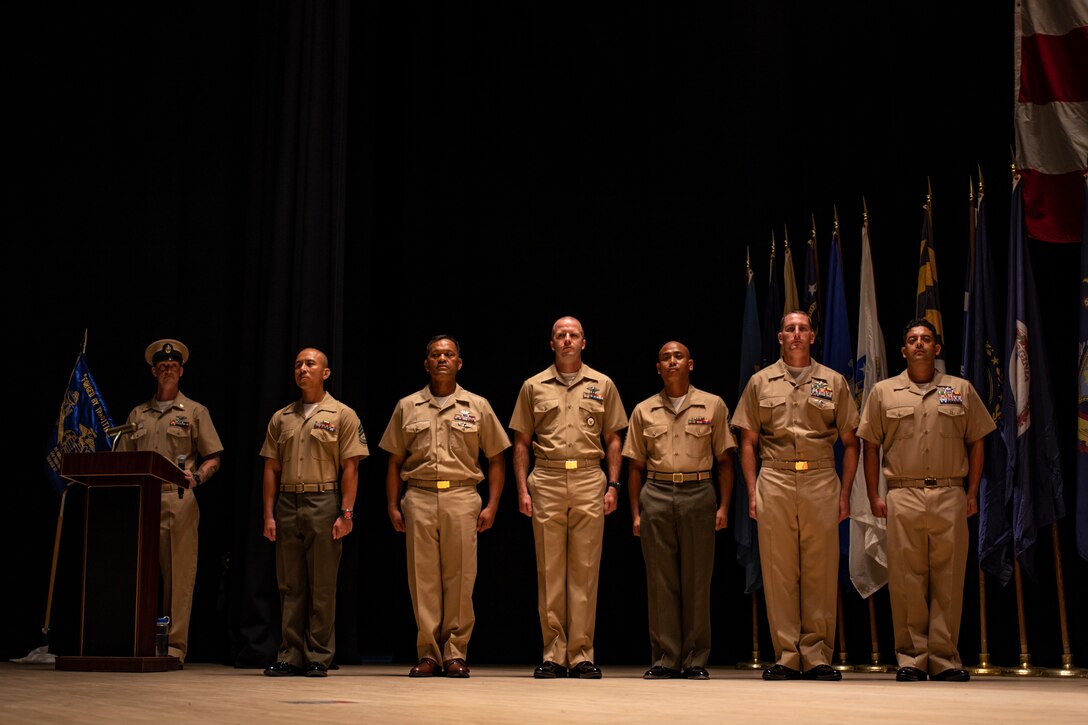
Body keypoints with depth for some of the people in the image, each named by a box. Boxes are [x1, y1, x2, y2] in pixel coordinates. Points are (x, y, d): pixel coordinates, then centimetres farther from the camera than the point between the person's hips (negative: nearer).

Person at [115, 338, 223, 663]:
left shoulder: (195, 412, 10)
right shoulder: (137, 414, 20)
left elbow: (213, 459, 6)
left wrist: (197, 477, -13)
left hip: (179, 501, -3)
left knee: (178, 574, -5)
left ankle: (175, 645, -4)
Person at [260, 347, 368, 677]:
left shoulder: (342, 415, 3)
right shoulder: (281, 418, 15)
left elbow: (350, 467, -2)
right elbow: (271, 468, 13)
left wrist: (346, 513, -10)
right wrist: (269, 514, 5)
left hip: (324, 502, -4)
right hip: (287, 503, 4)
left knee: (322, 585, -1)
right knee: (290, 585, 6)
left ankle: (318, 657, 4)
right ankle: (291, 656, 10)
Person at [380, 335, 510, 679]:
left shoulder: (478, 406, 10)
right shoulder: (407, 407, 13)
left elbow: (496, 459, 9)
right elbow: (395, 462, 14)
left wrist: (491, 505, 0)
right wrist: (393, 505, 5)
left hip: (462, 498, -1)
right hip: (419, 498, 1)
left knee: (460, 577, -3)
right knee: (423, 576, -1)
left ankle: (455, 653, 3)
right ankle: (428, 654, 4)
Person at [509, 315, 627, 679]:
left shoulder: (602, 385, 11)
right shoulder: (533, 387, 10)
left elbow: (613, 440, 12)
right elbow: (521, 442, 10)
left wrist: (613, 484, 1)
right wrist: (522, 489, 1)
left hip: (589, 481, 0)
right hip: (546, 482, 0)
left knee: (585, 571, -1)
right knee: (549, 571, 1)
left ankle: (581, 655, 3)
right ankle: (553, 655, 5)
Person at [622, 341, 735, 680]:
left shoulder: (713, 406, 8)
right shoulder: (644, 411, 12)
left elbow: (724, 460, 7)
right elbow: (635, 466, 13)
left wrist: (724, 506, -2)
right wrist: (635, 513, 6)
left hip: (698, 493, -1)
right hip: (656, 495, 1)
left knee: (697, 580, 1)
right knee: (660, 581, 1)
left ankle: (695, 660, 7)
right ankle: (665, 659, 6)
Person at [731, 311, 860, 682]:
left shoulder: (834, 382, 12)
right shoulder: (761, 382, 12)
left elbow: (849, 442, 12)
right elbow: (748, 442, 11)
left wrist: (845, 492, 3)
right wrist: (752, 491, 2)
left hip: (821, 483, 0)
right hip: (775, 481, 0)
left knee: (821, 572, -1)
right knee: (779, 571, -1)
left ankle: (816, 657, 4)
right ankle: (786, 657, 4)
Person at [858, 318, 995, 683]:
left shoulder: (961, 390, 11)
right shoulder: (883, 392, 10)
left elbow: (976, 443, 12)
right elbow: (871, 446, 10)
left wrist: (972, 494, 5)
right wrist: (874, 497, 3)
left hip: (950, 495, 1)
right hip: (903, 496, 0)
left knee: (948, 579, 1)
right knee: (905, 580, -1)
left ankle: (944, 659, 7)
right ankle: (911, 658, 5)